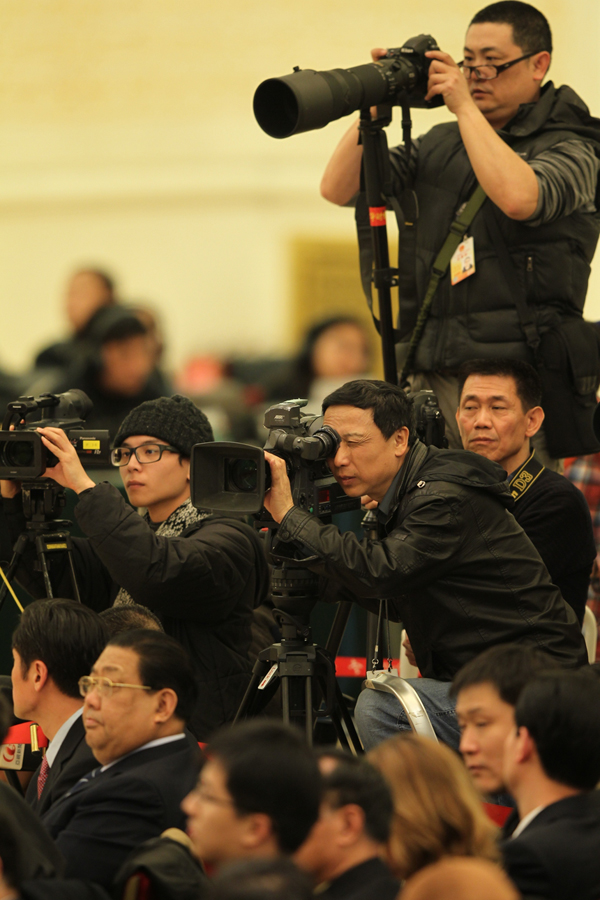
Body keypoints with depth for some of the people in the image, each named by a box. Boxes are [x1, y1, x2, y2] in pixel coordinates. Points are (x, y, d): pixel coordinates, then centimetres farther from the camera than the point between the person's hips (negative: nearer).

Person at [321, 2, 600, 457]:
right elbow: (338, 189, 13)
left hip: (512, 375, -5)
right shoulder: (440, 144, 16)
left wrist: (464, 107, -15)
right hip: (429, 377, 5)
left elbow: (519, 198, -24)